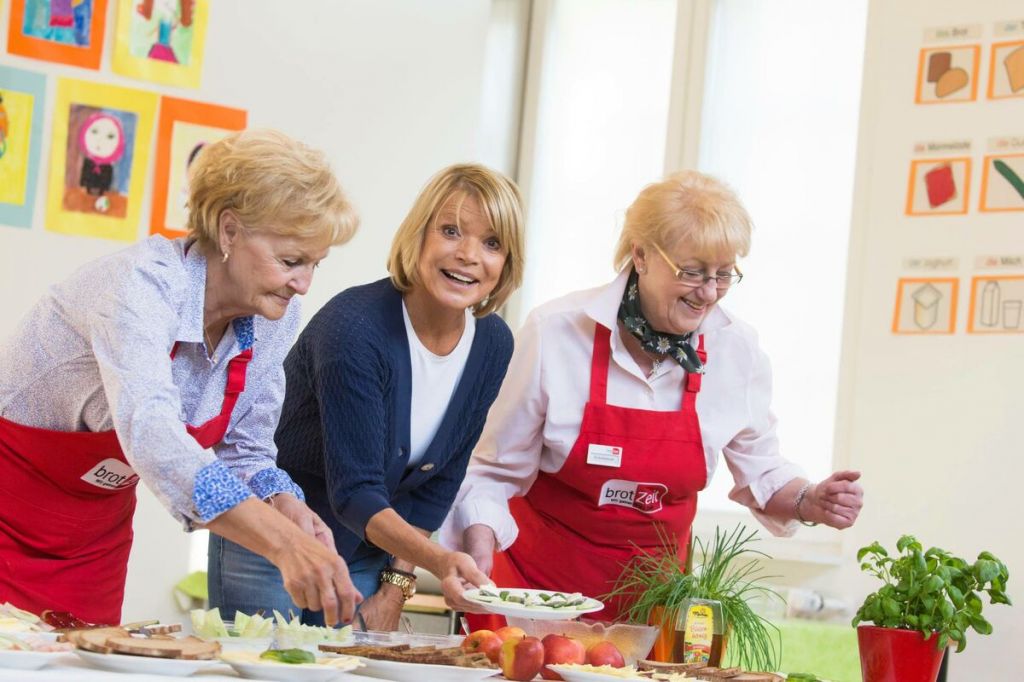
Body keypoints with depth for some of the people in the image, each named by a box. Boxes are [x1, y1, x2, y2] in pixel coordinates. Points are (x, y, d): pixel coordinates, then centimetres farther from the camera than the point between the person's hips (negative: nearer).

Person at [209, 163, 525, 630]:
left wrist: (396, 588, -1)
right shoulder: (354, 325, -25)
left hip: (368, 556, 6)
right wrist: (439, 561, -40)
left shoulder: (492, 344, -6)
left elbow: (439, 483, 3)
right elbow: (354, 491, -27)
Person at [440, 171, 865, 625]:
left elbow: (761, 474, 7)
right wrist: (479, 556, -24)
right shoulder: (555, 332, -15)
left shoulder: (736, 350, -7)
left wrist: (810, 502, -12)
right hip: (537, 582, -2)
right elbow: (496, 472, -9)